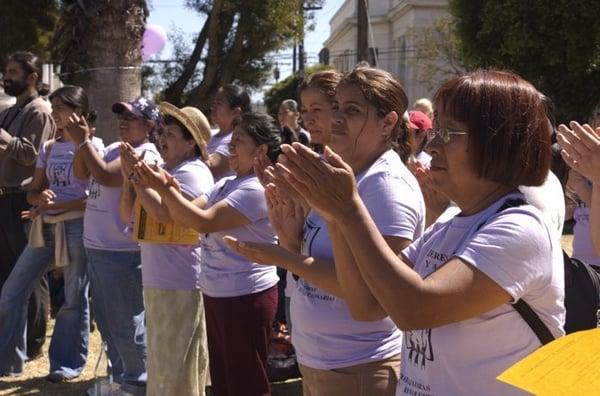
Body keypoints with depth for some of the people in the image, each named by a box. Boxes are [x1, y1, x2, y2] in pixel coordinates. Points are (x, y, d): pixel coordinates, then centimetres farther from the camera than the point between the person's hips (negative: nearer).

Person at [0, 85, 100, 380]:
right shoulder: (48, 148, 13)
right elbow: (32, 191, 13)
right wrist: (40, 197, -11)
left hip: (77, 226, -6)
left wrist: (53, 206, -15)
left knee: (74, 298, 3)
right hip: (45, 227, 6)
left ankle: (68, 363, 16)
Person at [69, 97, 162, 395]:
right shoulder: (113, 148, 13)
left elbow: (105, 175, -24)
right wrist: (82, 141, -1)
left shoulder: (146, 154, -14)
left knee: (126, 321, -1)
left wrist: (84, 141, -16)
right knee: (105, 318, 19)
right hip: (96, 247, 9)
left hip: (122, 251, -9)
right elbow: (81, 172, 13)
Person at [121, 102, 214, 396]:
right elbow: (128, 214, 14)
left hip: (180, 283, -9)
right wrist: (129, 175, 0)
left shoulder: (192, 173, -14)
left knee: (176, 365, 0)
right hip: (157, 280, 9)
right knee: (162, 362, 21)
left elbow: (164, 213, -27)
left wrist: (137, 175, -17)